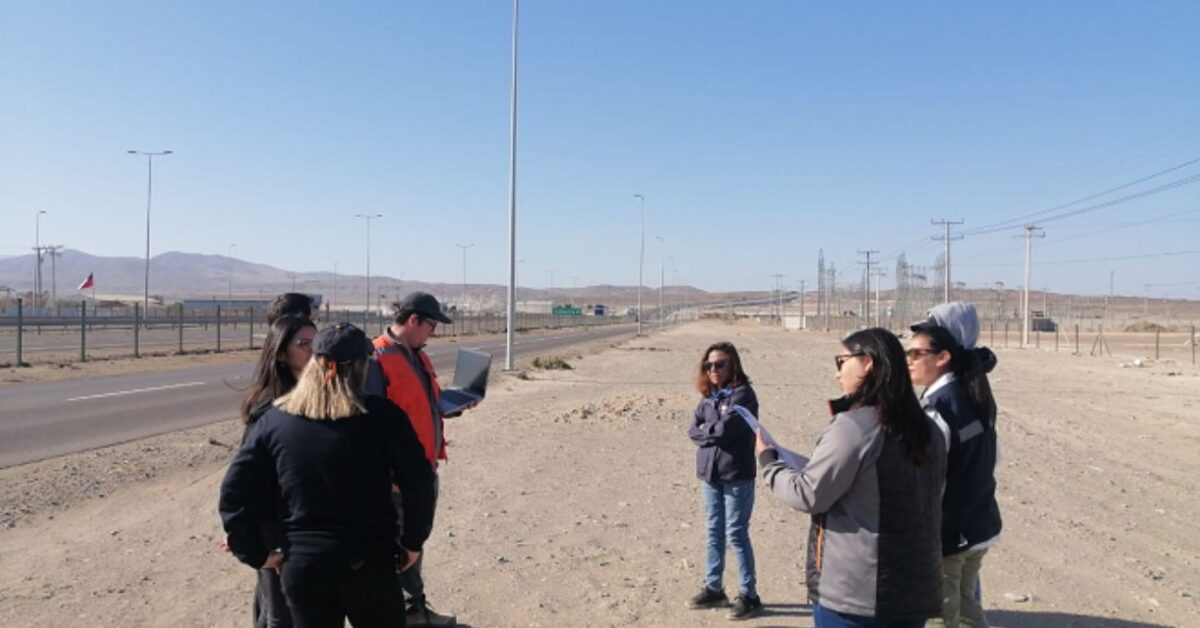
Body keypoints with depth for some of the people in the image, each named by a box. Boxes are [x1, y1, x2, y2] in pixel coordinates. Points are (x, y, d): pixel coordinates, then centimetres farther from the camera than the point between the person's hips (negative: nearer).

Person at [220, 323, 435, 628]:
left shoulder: (275, 420, -2)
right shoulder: (382, 414, -10)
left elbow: (234, 492, -2)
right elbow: (418, 482, -12)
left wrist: (257, 554, 8)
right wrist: (412, 542, 0)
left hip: (302, 566, 2)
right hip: (370, 562, -2)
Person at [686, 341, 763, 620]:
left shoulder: (742, 394, -11)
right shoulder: (709, 395, 10)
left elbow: (726, 428, -21)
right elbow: (693, 430, 4)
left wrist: (705, 429, -4)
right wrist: (714, 431, -13)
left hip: (737, 476, -7)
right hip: (710, 474, 7)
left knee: (736, 534, -1)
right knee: (714, 532, 15)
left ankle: (749, 594, 11)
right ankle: (713, 588, 27)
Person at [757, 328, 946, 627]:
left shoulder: (852, 426, -16)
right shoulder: (926, 429, 7)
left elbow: (809, 494, -12)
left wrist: (768, 460, 5)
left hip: (854, 589, -7)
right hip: (915, 589, 7)